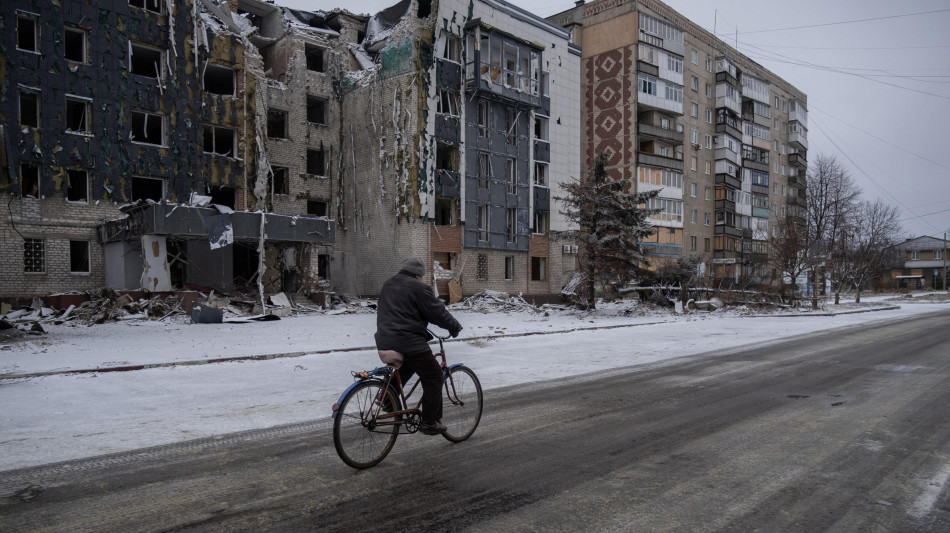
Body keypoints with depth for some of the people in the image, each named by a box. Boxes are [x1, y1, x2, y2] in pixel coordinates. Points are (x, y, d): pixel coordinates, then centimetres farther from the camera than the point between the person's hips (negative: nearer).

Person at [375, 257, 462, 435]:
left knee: (405, 368, 34)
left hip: (385, 341, 9)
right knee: (433, 377, 4)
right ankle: (430, 422, 5)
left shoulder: (388, 285, 17)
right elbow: (438, 312, -9)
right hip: (409, 343, -8)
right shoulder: (418, 287, -8)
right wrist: (455, 327, 7)